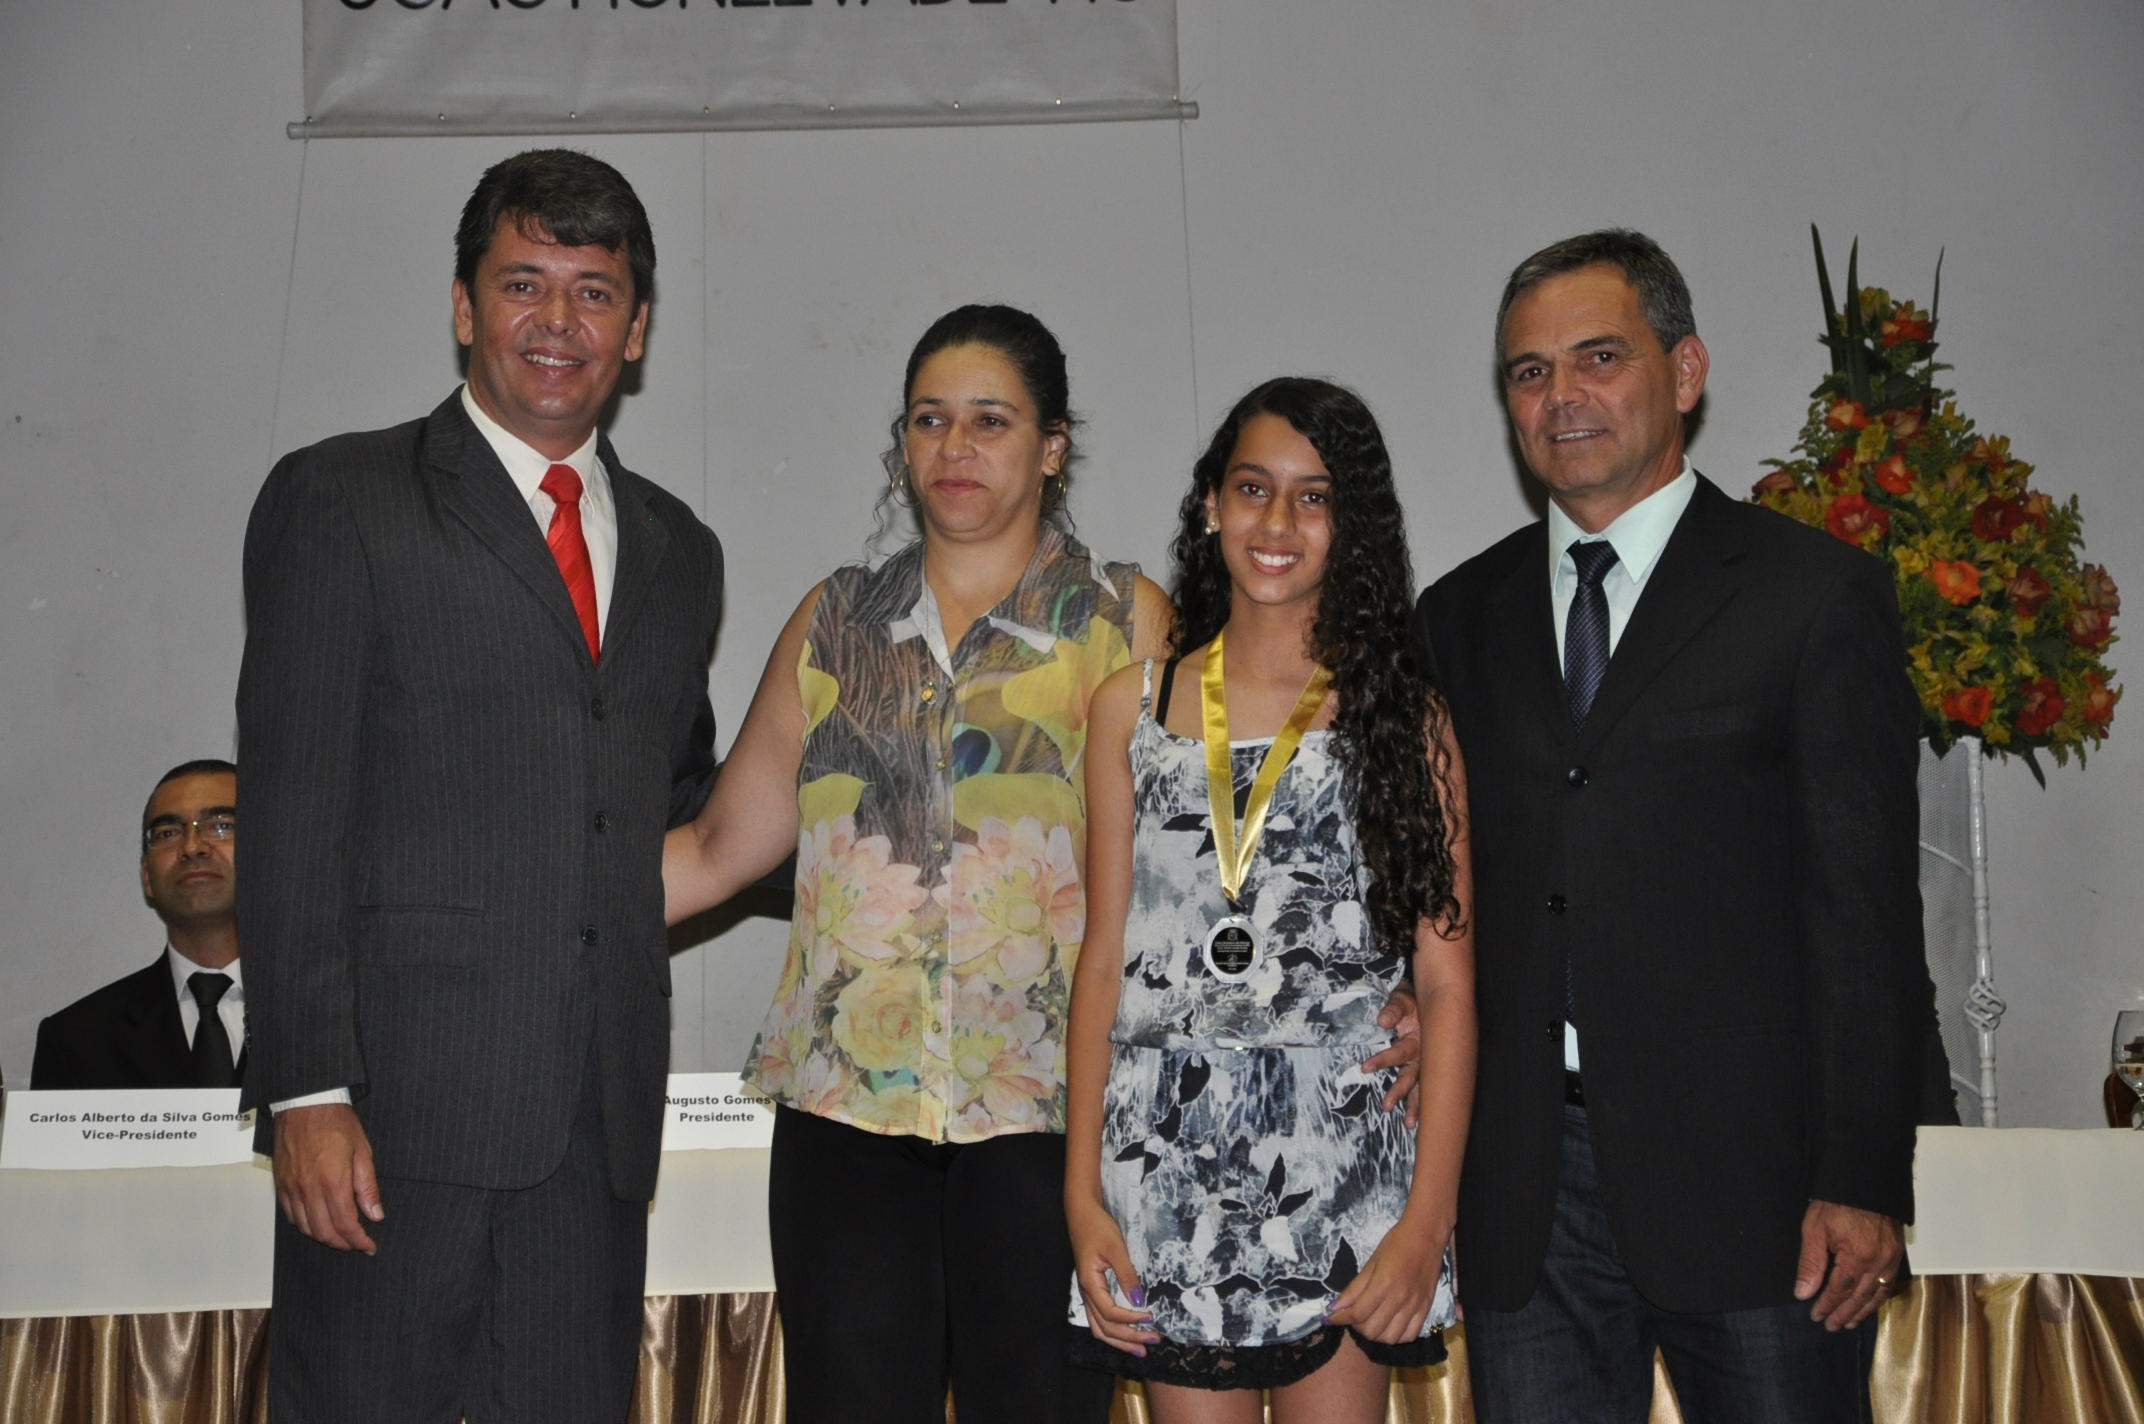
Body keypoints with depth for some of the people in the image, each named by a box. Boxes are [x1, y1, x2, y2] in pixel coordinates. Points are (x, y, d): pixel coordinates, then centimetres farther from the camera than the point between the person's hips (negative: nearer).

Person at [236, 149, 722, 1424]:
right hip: (401, 1095, -4)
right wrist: (308, 1089, -13)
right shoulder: (338, 500, 2)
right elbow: (291, 812, -6)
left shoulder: (679, 550, 17)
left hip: (603, 1116, 5)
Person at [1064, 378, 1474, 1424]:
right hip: (1169, 1161, 1)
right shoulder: (1132, 708, 8)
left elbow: (1448, 981, -2)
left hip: (1341, 1156, -1)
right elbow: (1104, 963, 7)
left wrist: (1428, 1218, -9)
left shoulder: (1401, 712, 3)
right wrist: (1083, 1193, 0)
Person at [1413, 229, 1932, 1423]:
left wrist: (1864, 1182, -10)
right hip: (1524, 1183, 4)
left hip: (1746, 1175, -3)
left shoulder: (1817, 594, 0)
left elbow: (1867, 908, -5)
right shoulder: (1462, 616, 12)